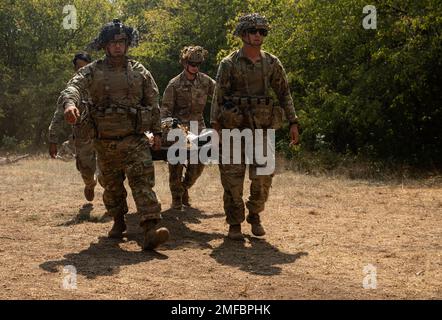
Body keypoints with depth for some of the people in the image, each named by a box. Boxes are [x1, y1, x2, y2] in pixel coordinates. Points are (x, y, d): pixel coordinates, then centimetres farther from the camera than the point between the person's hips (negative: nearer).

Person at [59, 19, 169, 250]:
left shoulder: (140, 72, 6)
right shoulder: (93, 71, 1)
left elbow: (153, 103, 12)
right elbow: (73, 86, -17)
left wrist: (157, 131, 9)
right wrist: (70, 102, -40)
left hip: (134, 140, -1)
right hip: (104, 142, 1)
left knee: (143, 181, -16)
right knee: (111, 185, 15)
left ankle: (151, 229, -26)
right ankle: (118, 221, 37)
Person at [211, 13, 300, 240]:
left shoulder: (271, 63, 6)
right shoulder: (229, 64, -3)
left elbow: (284, 93, 10)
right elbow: (218, 96, -4)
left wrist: (293, 123, 5)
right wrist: (216, 127, -11)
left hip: (262, 128, 3)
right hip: (235, 128, -2)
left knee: (263, 178, 1)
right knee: (233, 178, -2)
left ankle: (255, 216, 23)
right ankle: (234, 224, 9)